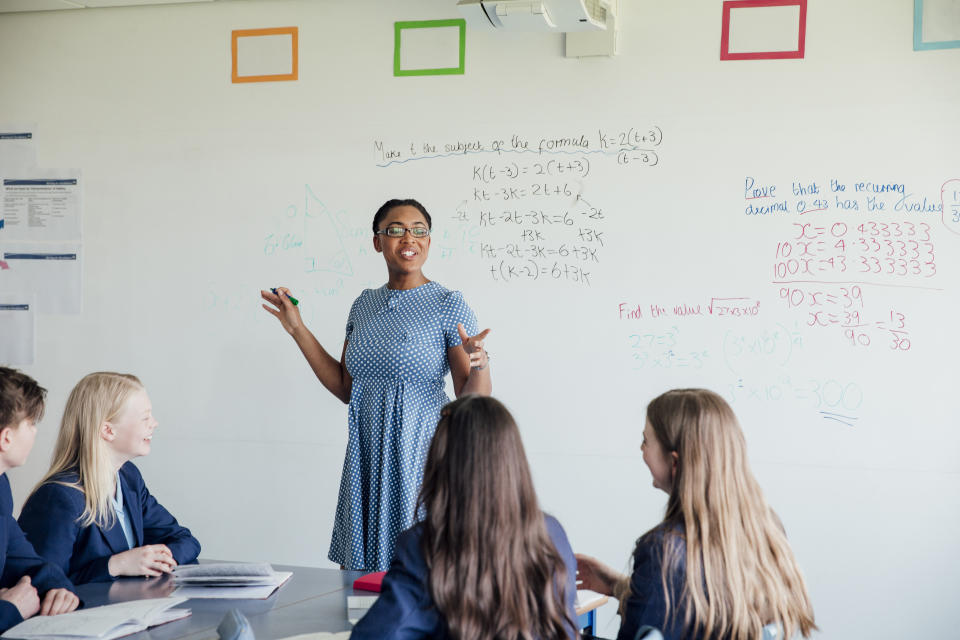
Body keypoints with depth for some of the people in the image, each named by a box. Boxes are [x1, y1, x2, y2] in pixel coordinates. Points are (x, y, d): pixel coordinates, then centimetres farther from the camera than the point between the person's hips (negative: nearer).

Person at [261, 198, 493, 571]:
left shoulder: (448, 305, -6)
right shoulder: (364, 305, 10)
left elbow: (471, 400, -9)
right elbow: (345, 388, 13)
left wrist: (479, 367, -31)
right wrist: (298, 330, 12)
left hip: (420, 455, -5)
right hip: (366, 458, 5)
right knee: (358, 572, 10)